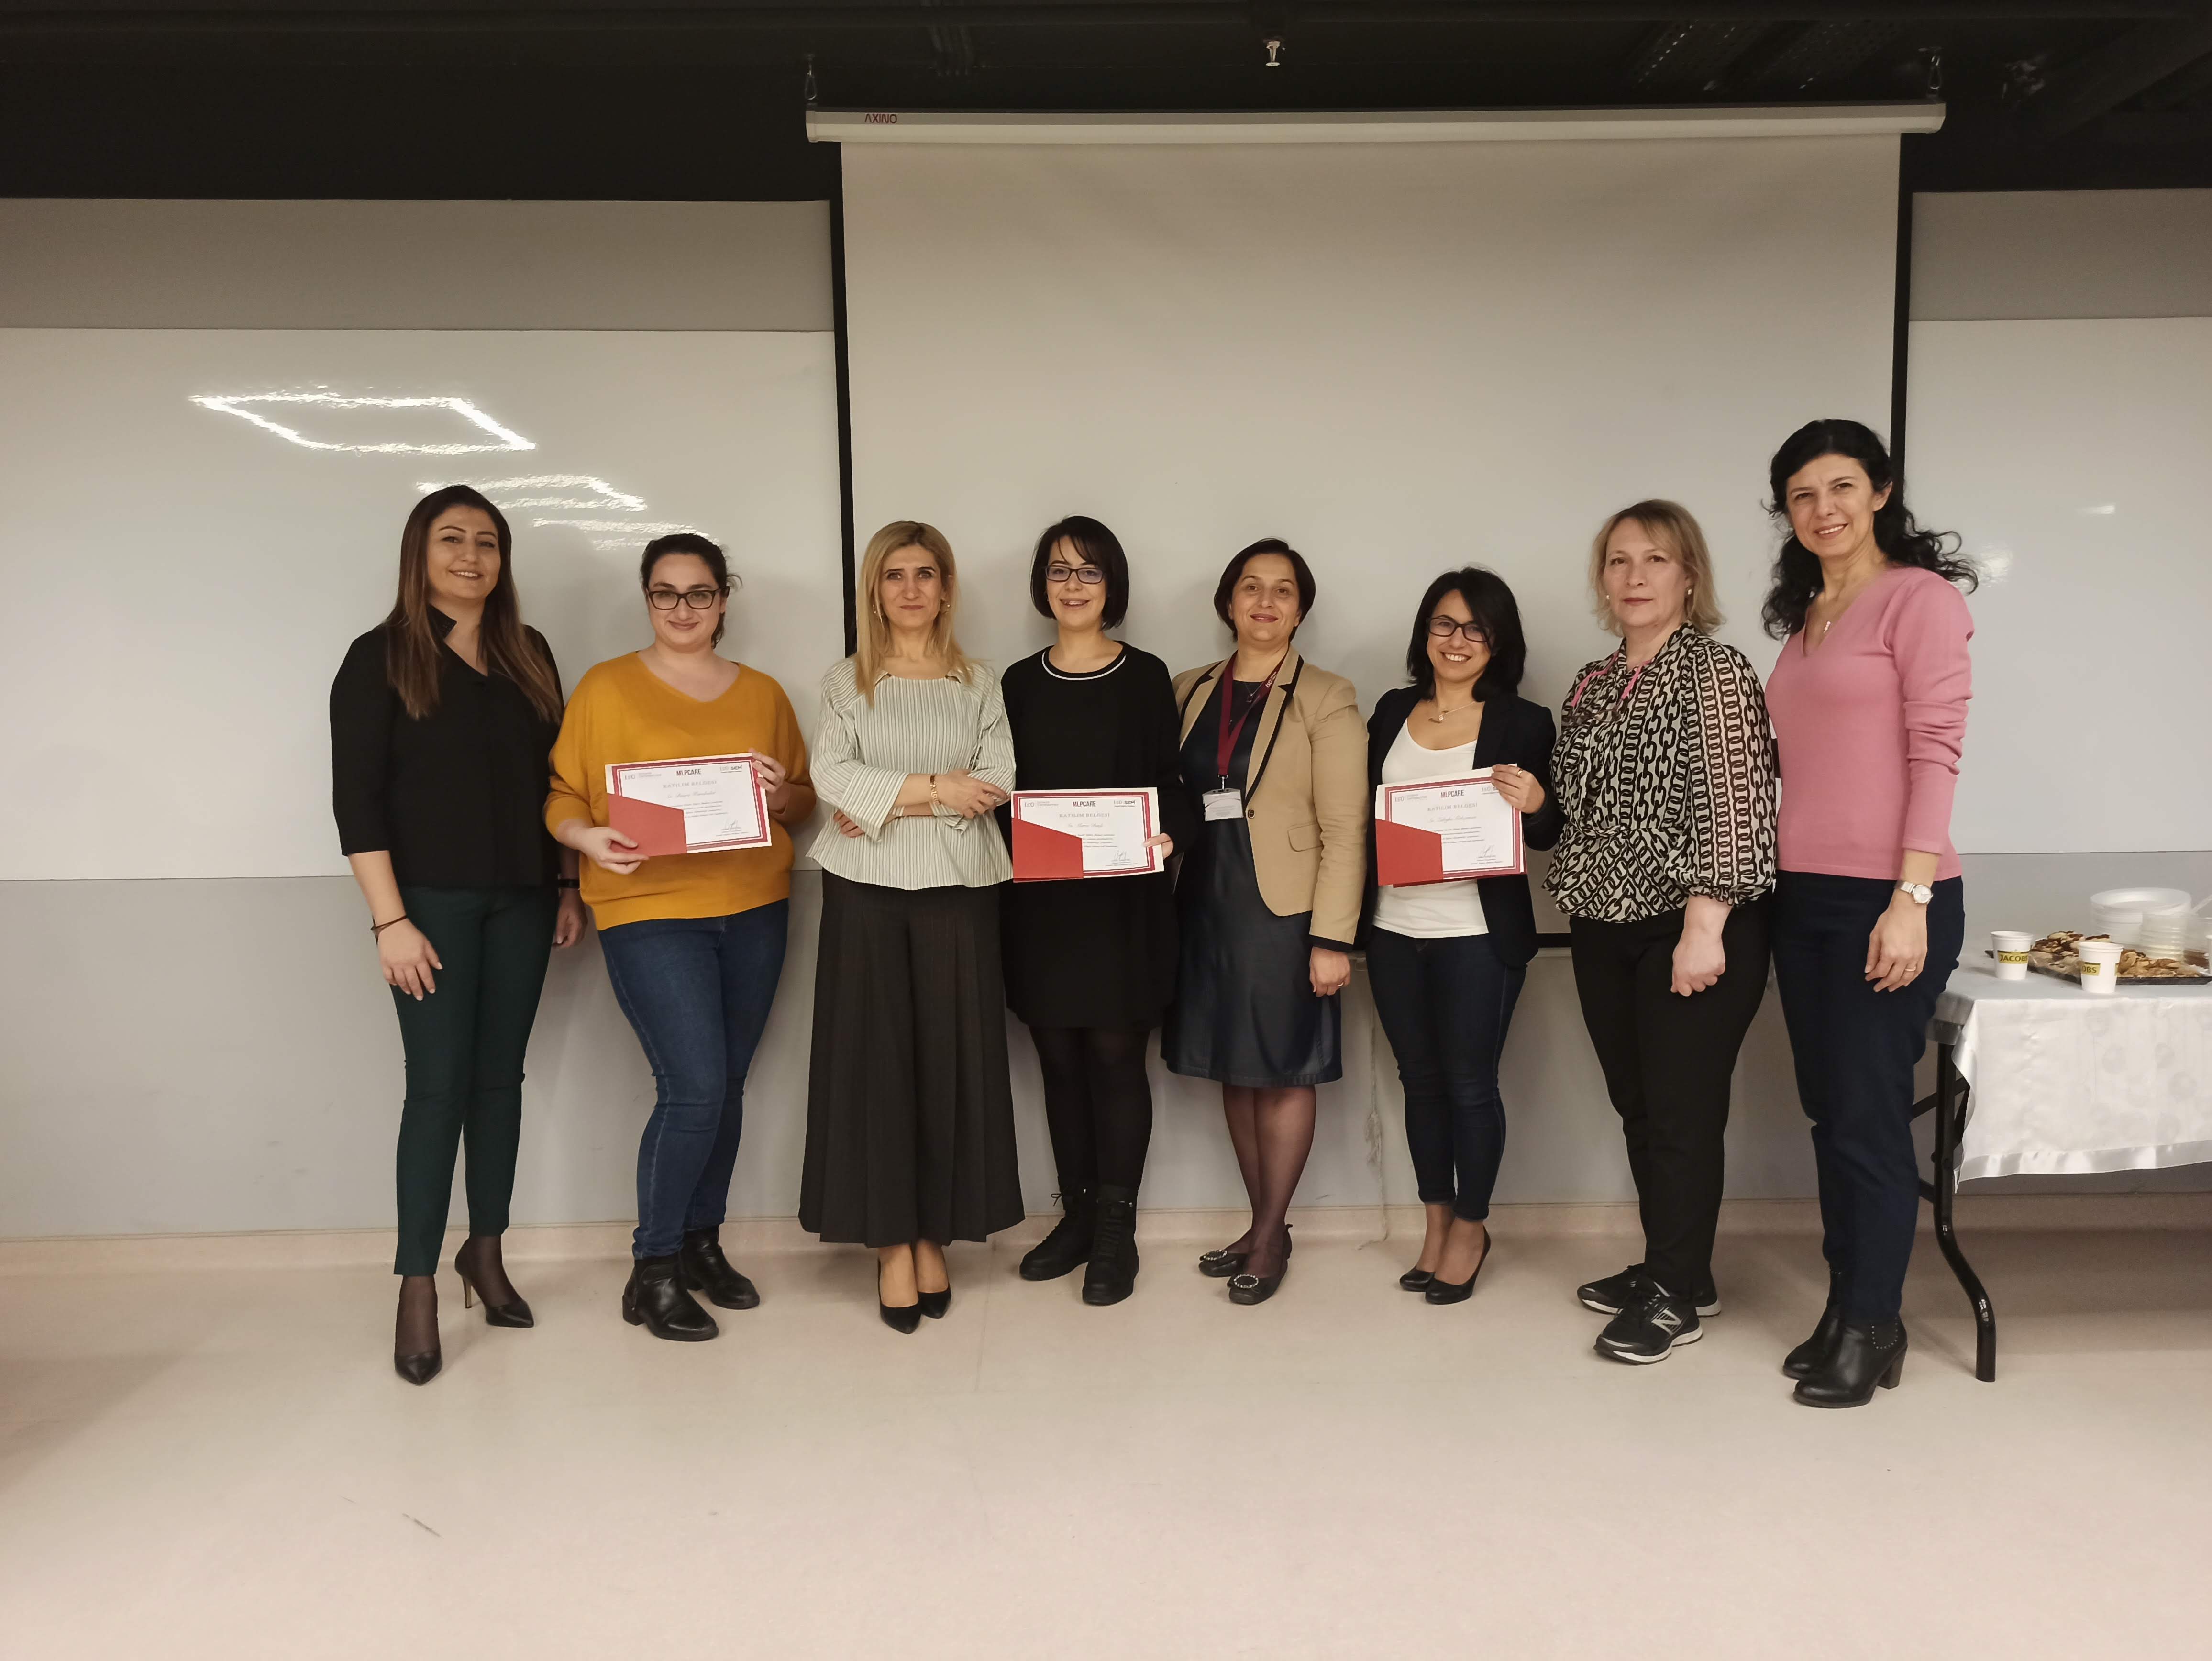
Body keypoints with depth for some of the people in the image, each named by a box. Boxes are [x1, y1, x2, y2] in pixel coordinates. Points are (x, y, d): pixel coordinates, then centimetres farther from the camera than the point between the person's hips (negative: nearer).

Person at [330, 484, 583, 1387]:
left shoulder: (528, 654, 10)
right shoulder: (382, 658, -3)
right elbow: (356, 799, -8)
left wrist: (568, 887, 10)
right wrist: (390, 920, -14)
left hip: (520, 902, 4)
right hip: (432, 902, -4)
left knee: (501, 1077, 10)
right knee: (440, 1086, -4)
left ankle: (486, 1252, 24)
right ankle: (417, 1288, 6)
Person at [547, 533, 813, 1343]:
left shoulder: (764, 693, 11)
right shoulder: (605, 688, 2)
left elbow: (805, 799, 14)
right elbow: (561, 794, 0)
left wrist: (782, 794, -8)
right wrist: (587, 837, -20)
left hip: (754, 911, 4)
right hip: (649, 910, -4)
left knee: (727, 1087, 10)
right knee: (693, 1088, -11)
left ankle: (703, 1244, 27)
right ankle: (652, 1269, 6)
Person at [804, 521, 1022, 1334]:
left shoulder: (979, 684, 10)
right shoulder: (845, 683, 8)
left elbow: (996, 785, -3)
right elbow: (832, 779, -7)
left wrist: (888, 804, -9)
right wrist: (935, 787, -13)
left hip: (957, 889, 1)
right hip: (867, 892, -1)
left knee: (952, 1060, 2)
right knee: (876, 1061, 0)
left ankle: (933, 1237, 15)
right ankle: (890, 1243, 9)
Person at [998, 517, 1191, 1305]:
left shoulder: (1146, 677, 1)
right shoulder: (1020, 682, 9)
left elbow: (1170, 783, -2)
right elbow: (1004, 792, 10)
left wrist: (1167, 836, -20)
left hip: (1124, 898, -3)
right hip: (1042, 898, 3)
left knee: (1115, 1054, 0)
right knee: (1060, 1059, 9)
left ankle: (1116, 1229, 11)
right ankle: (1077, 1215, 23)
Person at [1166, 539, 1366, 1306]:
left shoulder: (1325, 699, -4)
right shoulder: (1190, 691, 10)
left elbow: (1345, 830, -9)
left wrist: (1333, 937, -15)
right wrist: (1162, 906, 1)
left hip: (1284, 910, -5)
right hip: (1206, 906, 5)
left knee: (1283, 1072, 4)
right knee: (1234, 1069, 12)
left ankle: (1269, 1236, 18)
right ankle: (1262, 1226, 26)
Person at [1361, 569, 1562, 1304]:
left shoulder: (1523, 723, -3)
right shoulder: (1393, 711, 8)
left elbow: (1547, 835, -2)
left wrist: (1535, 802, -24)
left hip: (1479, 934, -4)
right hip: (1394, 929, 4)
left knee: (1471, 1081, 4)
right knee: (1420, 1078, 13)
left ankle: (1471, 1227, 24)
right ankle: (1436, 1222, 29)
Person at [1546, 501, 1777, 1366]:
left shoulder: (1715, 670, -8)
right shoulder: (1592, 683, 13)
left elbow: (1736, 806, -14)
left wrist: (1705, 928, -19)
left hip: (1691, 931, -7)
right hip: (1604, 930, 7)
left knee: (1683, 1112, -1)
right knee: (1636, 1107, 13)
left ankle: (1679, 1295, 13)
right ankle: (1665, 1266, 28)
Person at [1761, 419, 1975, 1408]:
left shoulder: (1919, 597, -5)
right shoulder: (1804, 618, 16)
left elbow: (1936, 752, -12)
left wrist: (1911, 900, -18)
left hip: (1889, 899, -7)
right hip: (1805, 897, 7)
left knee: (1870, 1115, 0)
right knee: (1829, 1112, 12)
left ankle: (1870, 1328, 14)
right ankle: (1850, 1308, 24)